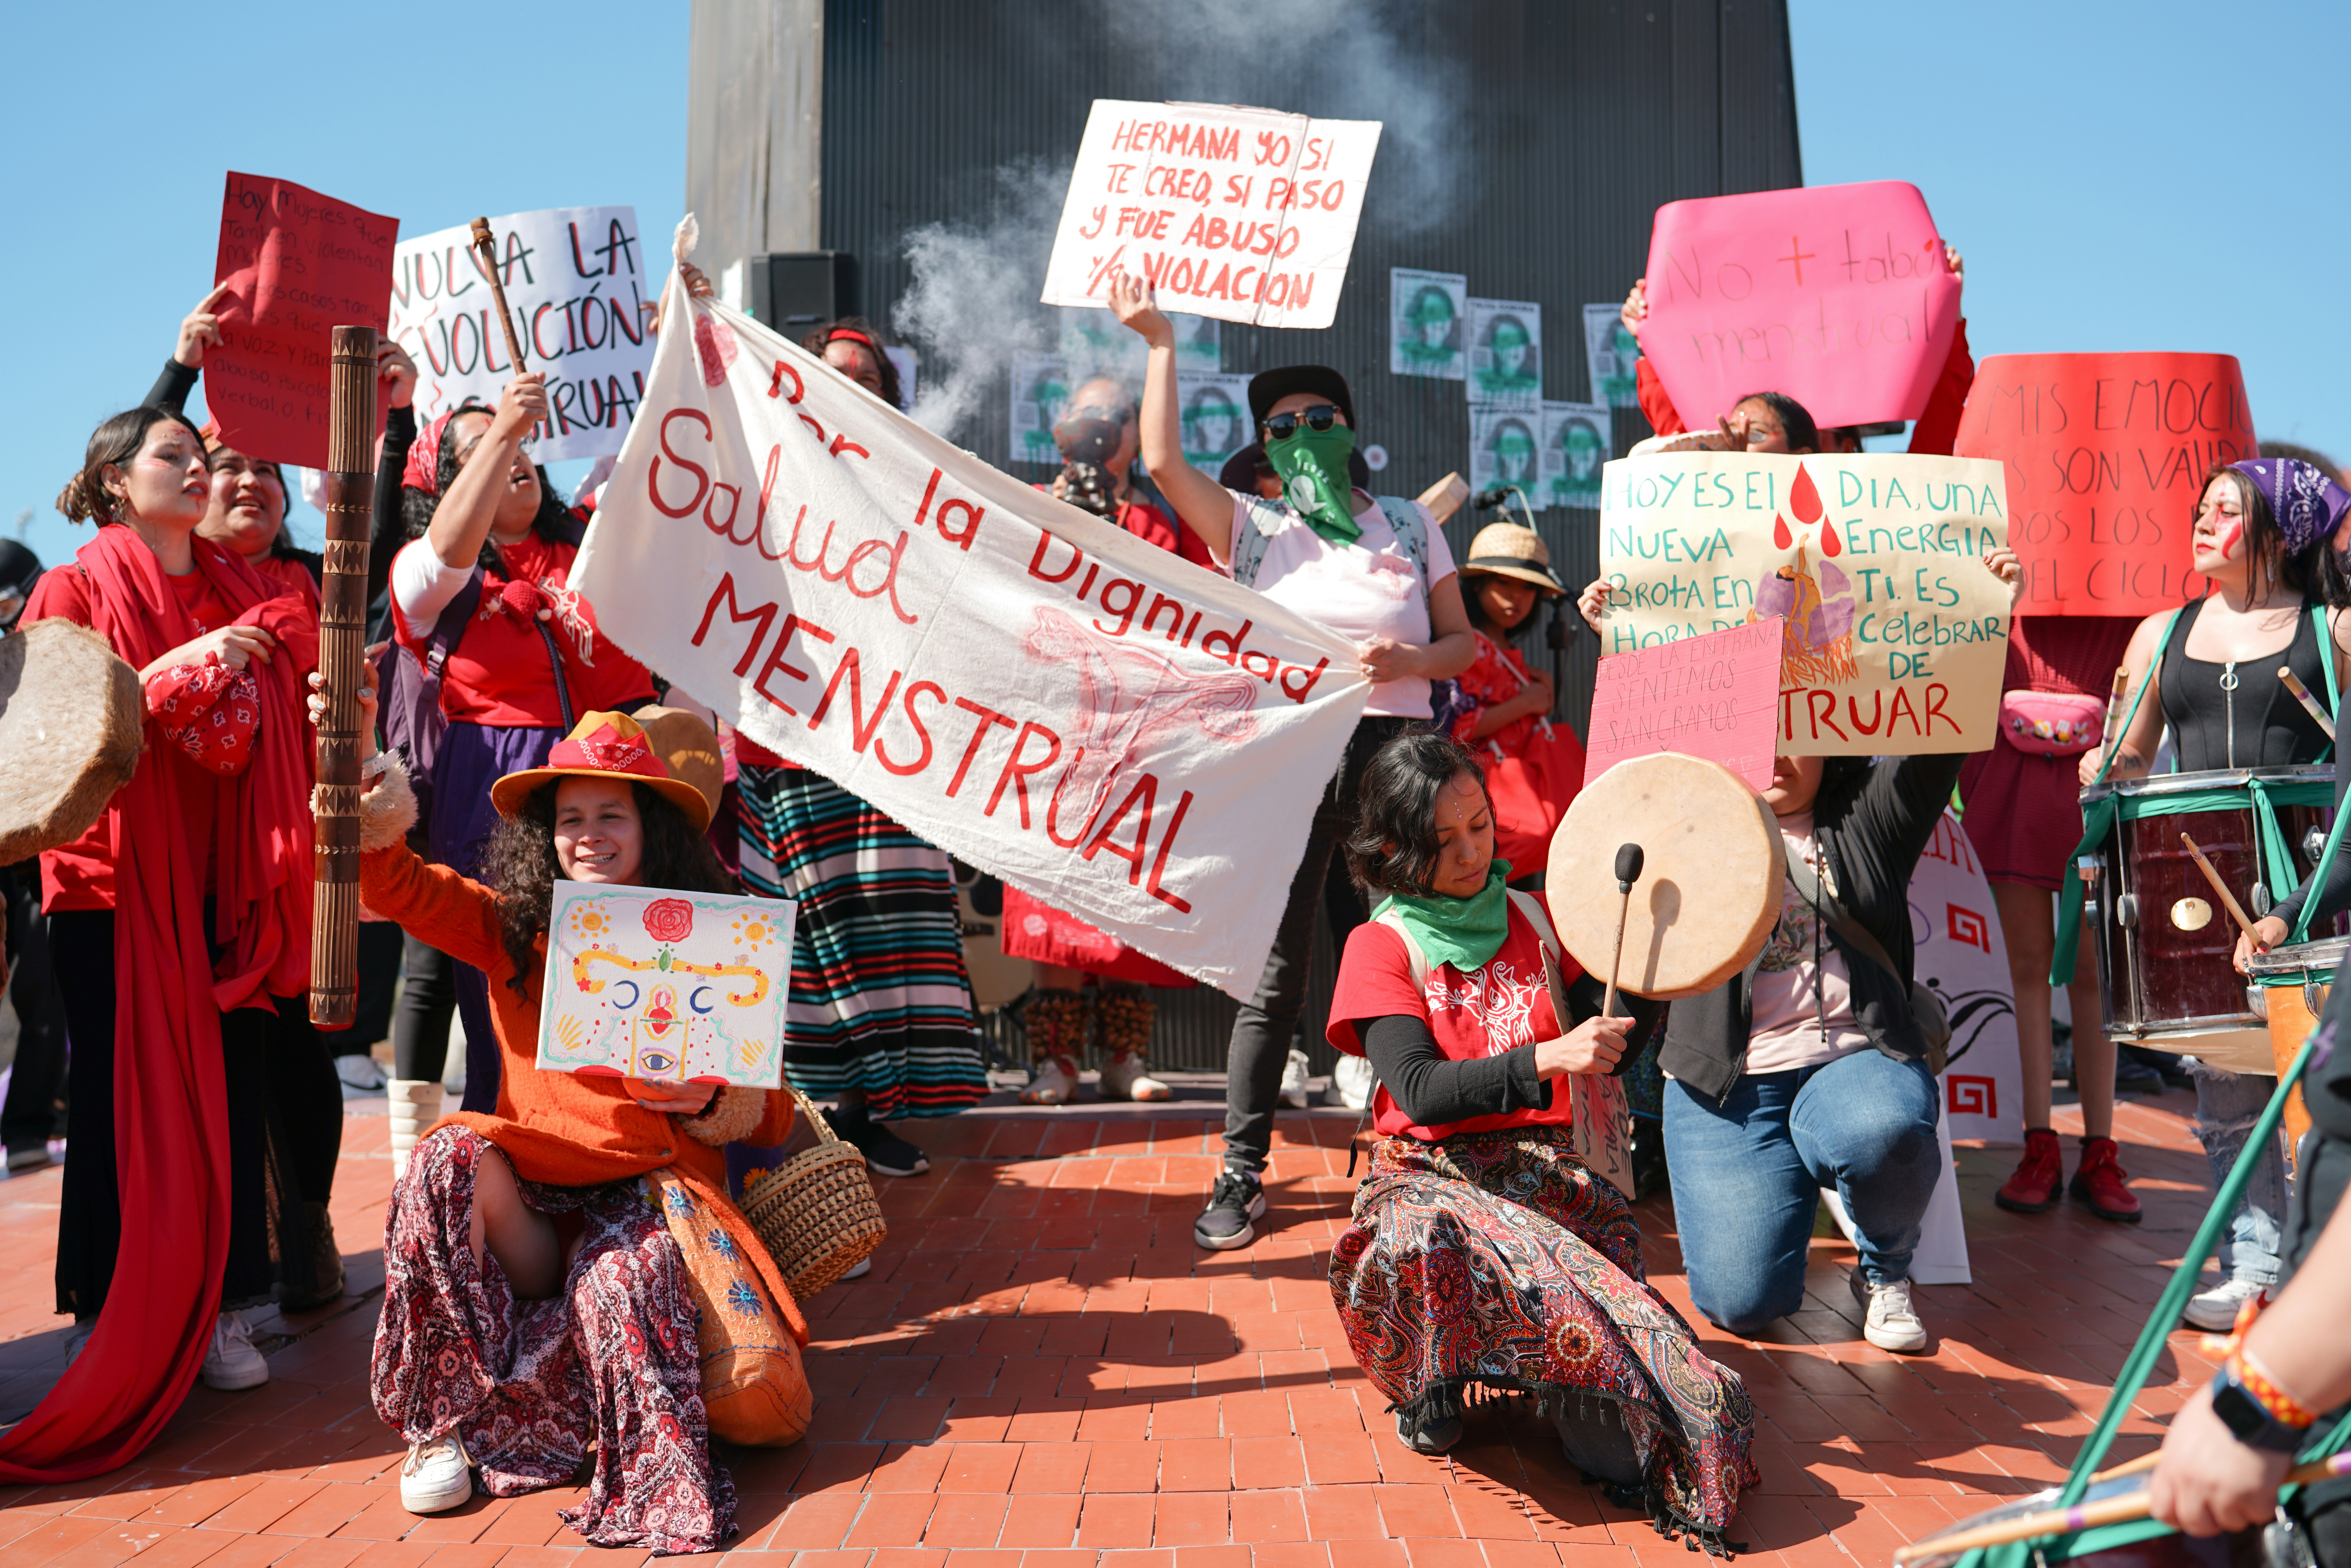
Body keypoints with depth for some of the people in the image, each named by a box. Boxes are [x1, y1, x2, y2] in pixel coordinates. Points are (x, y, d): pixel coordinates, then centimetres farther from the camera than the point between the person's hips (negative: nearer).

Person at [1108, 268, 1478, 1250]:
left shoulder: (1410, 524, 16)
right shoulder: (1252, 530, 10)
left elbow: (1465, 640, 15)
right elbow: (1163, 461, -5)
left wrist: (1411, 662, -6)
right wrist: (1160, 342, -2)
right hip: (1290, 752, -1)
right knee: (1273, 977, -1)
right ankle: (1242, 1172, 10)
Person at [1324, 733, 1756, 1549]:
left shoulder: (1533, 918, 13)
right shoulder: (1382, 945, 0)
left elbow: (1612, 1037, 10)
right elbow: (1420, 1091, -15)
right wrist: (1546, 1059, -27)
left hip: (1547, 1171, 2)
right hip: (1436, 1175, -2)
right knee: (1419, 1238, -38)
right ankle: (1429, 1388, -6)